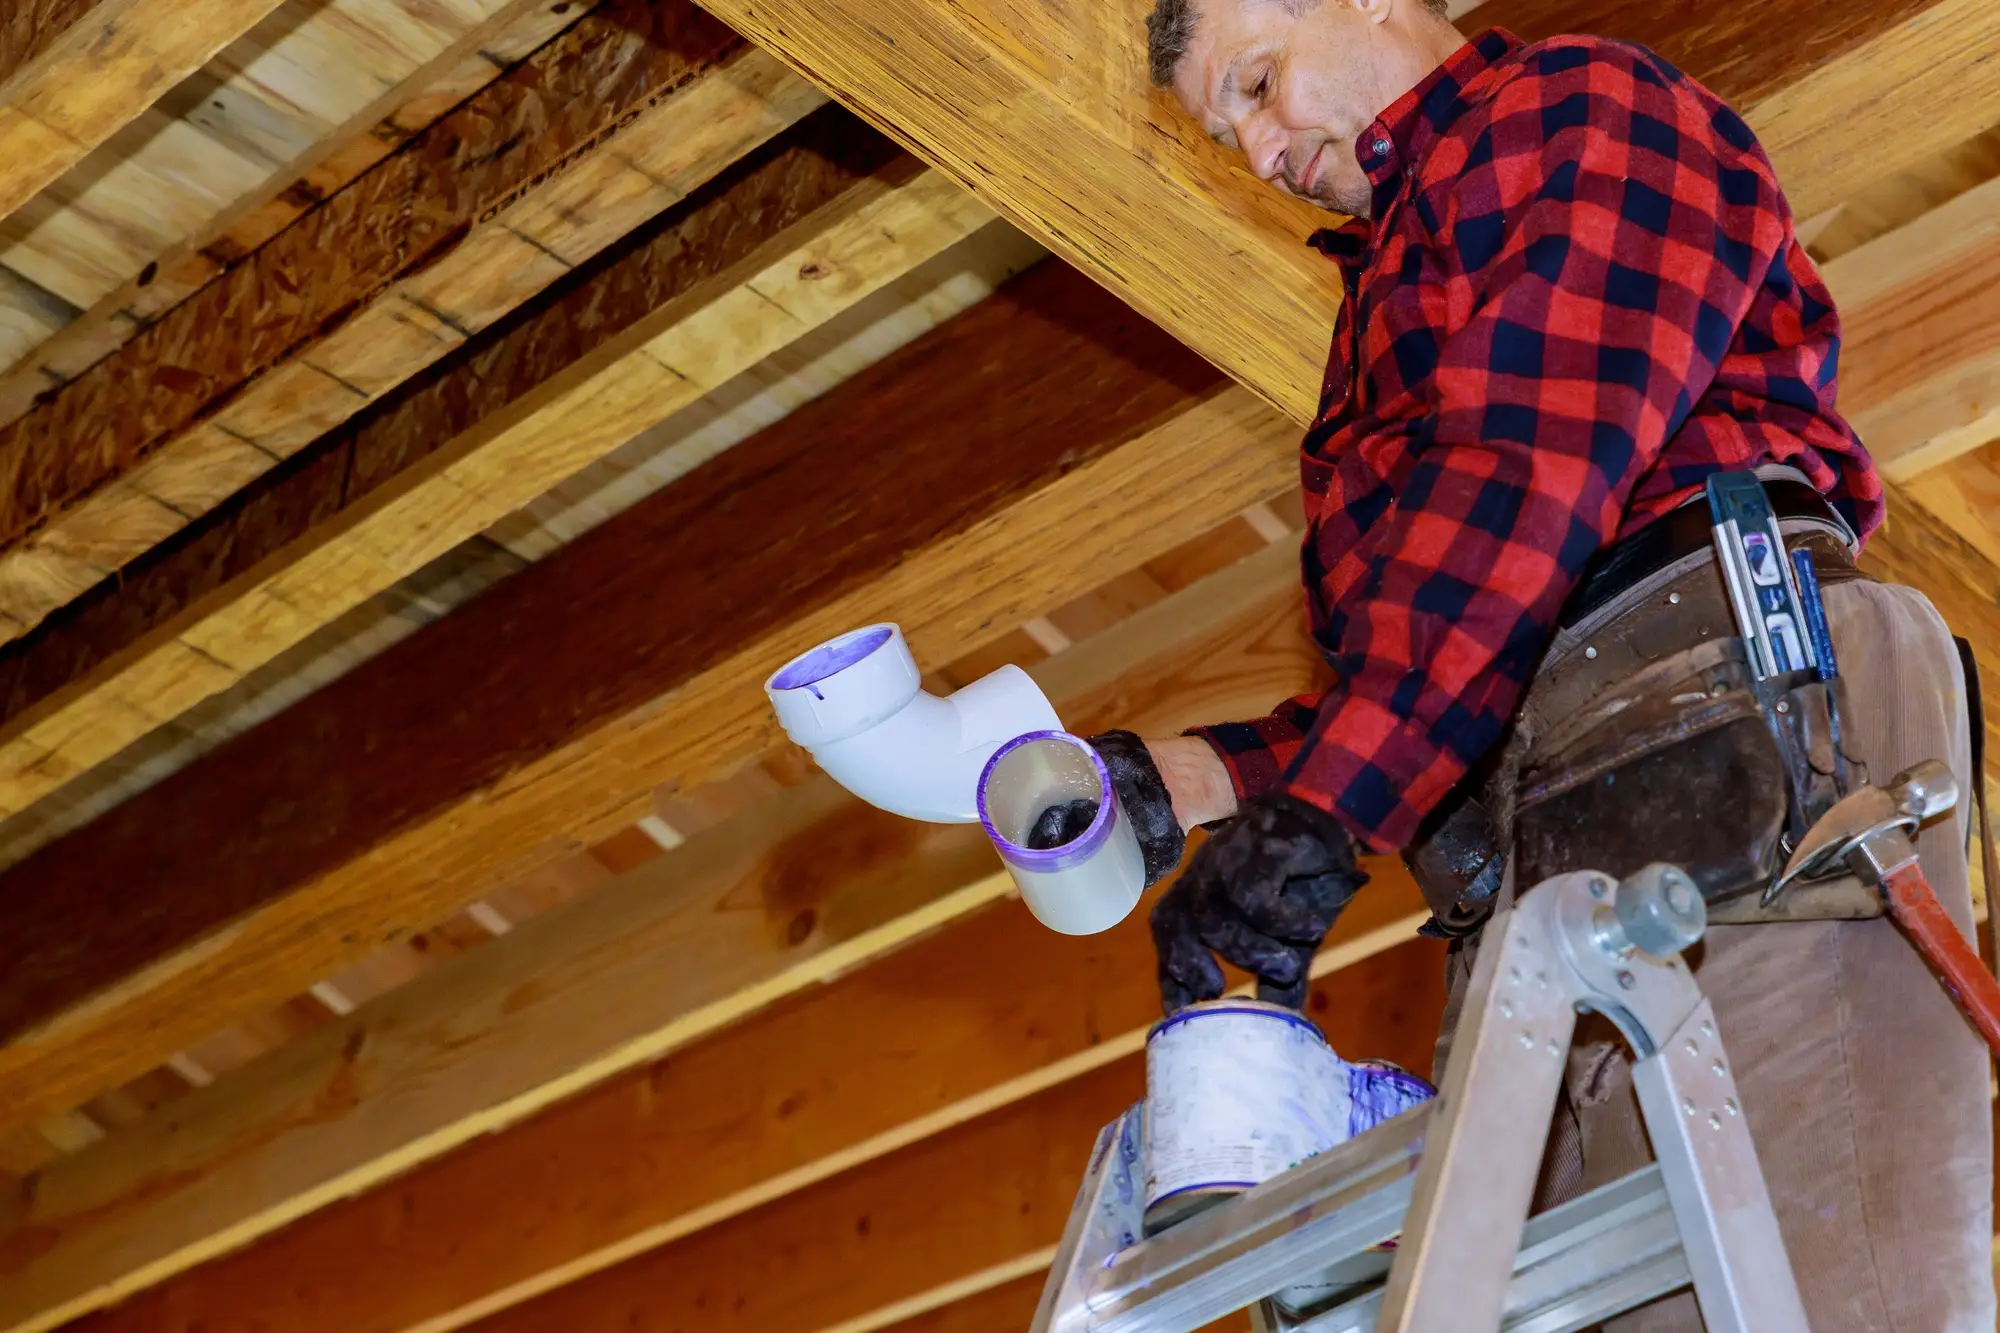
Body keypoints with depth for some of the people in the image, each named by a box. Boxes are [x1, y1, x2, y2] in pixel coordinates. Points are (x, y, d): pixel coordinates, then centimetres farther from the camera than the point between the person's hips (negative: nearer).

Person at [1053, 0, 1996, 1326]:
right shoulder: (1398, 304, 39)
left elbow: (1534, 463, -6)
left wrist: (1323, 806, -15)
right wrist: (1191, 780, 16)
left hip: (1726, 721, -8)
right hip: (1523, 866, 8)